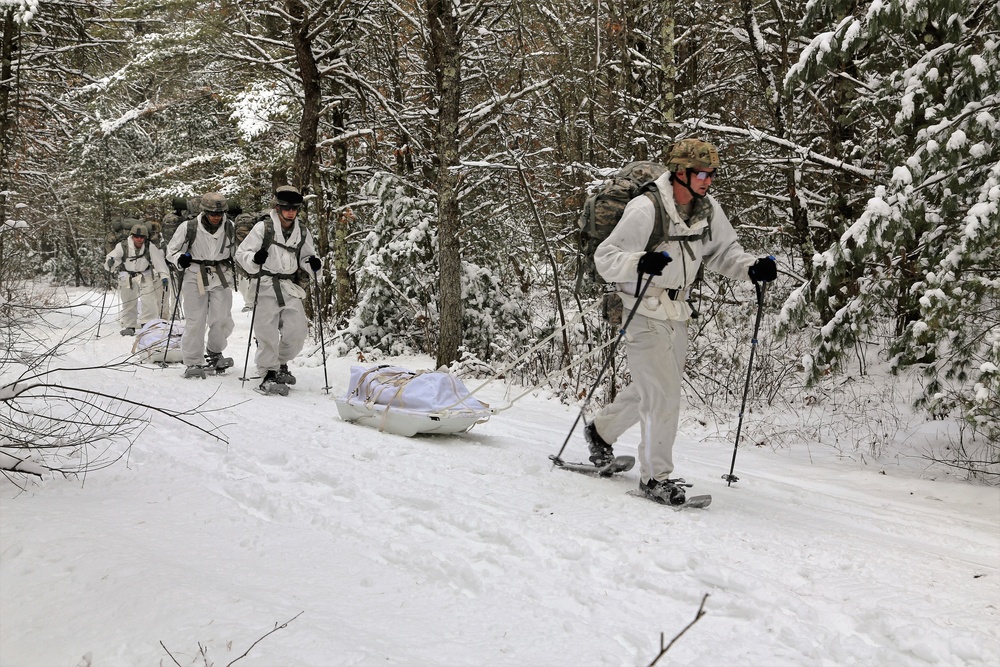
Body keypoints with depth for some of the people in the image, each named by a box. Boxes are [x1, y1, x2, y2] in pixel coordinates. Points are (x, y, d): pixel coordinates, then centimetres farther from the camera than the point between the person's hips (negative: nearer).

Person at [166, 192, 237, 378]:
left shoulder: (229, 228, 3)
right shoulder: (188, 227, -6)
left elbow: (236, 250, 21)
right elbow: (171, 250, 4)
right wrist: (180, 258, -15)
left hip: (222, 277, 2)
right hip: (195, 277, -2)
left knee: (221, 319, -6)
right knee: (195, 321, -4)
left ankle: (214, 353, 20)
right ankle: (193, 362, 6)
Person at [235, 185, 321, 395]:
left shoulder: (302, 233, 10)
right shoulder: (263, 228, -4)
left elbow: (306, 257, 22)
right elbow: (241, 253, -4)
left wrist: (312, 263, -2)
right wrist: (255, 259, -25)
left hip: (290, 288, 4)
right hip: (267, 286, -4)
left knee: (297, 332, 0)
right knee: (267, 333, -7)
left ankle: (281, 364, 24)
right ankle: (268, 374, 3)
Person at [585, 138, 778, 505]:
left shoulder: (708, 209, -1)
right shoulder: (646, 210, -22)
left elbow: (723, 251, 13)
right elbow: (605, 257, -21)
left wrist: (752, 267, -7)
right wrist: (640, 263, -41)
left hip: (677, 314, 8)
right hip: (642, 313, -8)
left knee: (649, 389, 21)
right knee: (664, 395, -11)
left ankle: (600, 430, 46)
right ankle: (655, 477, 4)